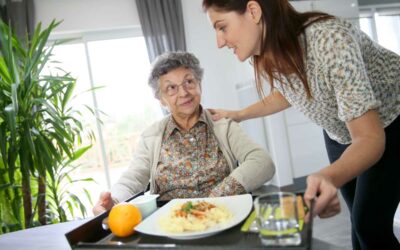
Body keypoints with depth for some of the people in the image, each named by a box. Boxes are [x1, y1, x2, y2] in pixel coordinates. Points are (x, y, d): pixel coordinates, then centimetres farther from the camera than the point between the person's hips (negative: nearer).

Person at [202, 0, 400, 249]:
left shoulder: (329, 39, -38)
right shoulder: (269, 54, -17)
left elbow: (370, 138, -40)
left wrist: (329, 177, -58)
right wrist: (238, 114, 0)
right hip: (341, 131, 6)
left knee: (370, 223, -10)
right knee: (361, 219, 13)